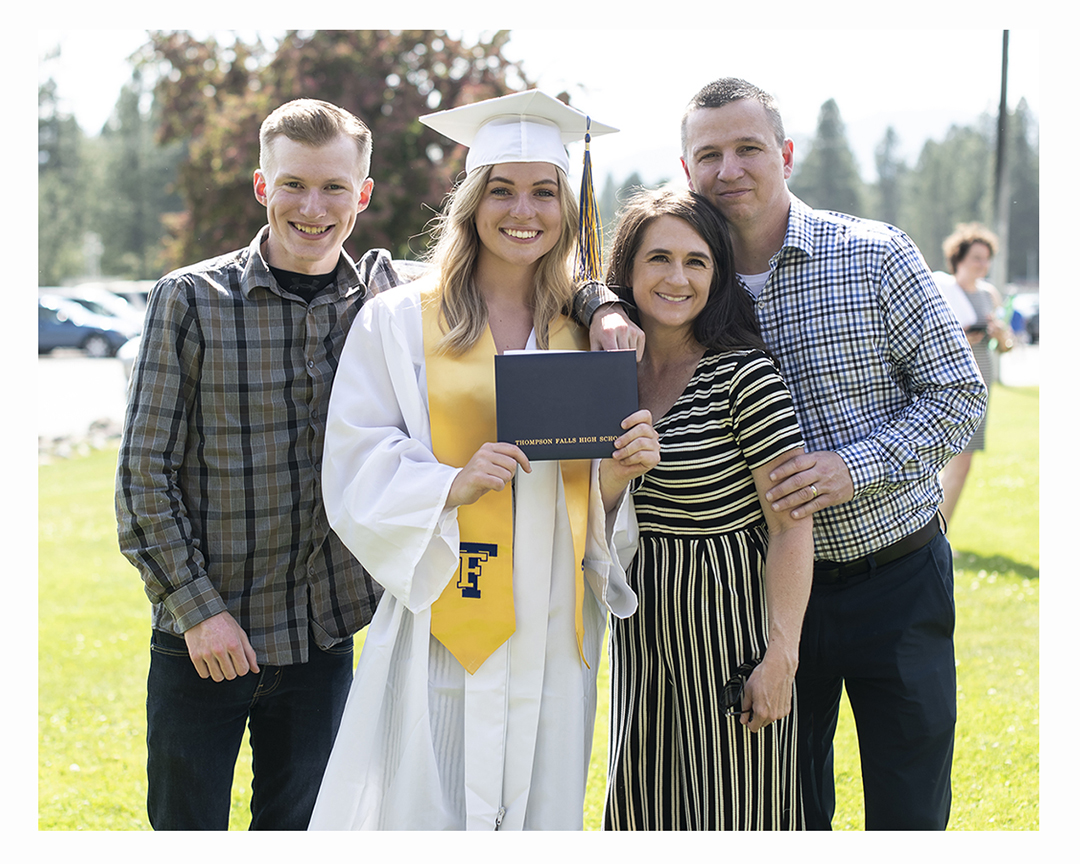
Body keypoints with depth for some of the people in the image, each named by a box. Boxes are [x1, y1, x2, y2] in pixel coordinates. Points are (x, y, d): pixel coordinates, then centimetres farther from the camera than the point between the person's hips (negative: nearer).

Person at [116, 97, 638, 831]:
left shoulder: (385, 294, 0)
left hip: (325, 635, 3)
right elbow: (145, 470, -7)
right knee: (187, 828, 6)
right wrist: (196, 606, -13)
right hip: (203, 637, -3)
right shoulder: (192, 301, -8)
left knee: (296, 829, 14)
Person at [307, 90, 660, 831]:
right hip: (441, 631, -3)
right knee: (422, 818, -3)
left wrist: (619, 473, -9)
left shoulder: (586, 333, 10)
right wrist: (455, 483, -21)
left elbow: (593, 502, 12)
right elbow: (356, 477, -5)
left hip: (552, 642, 3)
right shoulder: (399, 322, 0)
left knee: (542, 814, 7)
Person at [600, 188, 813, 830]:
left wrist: (780, 657, -19)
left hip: (728, 626, -6)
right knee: (643, 811, 15)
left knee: (728, 813, 3)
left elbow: (792, 527, -16)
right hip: (642, 629, 6)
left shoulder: (746, 375, -14)